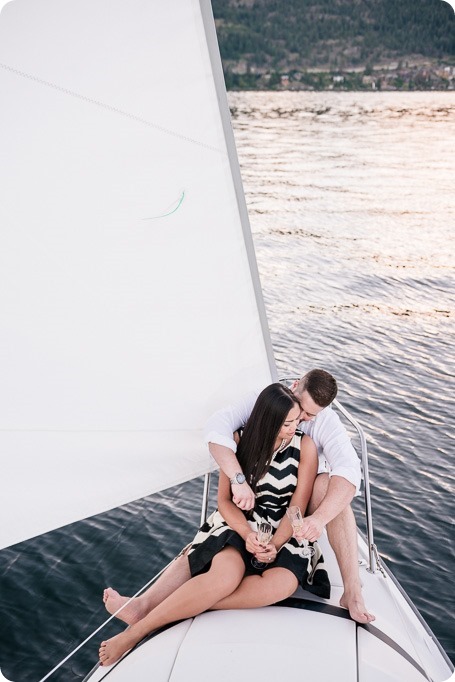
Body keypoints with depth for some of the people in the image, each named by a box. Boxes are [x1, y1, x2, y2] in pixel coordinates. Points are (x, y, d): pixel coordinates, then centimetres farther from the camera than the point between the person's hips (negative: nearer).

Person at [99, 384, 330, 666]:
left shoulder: (305, 446, -6)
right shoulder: (241, 441, -3)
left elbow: (298, 506, -5)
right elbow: (225, 500, -1)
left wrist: (274, 546, -19)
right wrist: (247, 535, -18)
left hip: (284, 533, 1)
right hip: (237, 525, 0)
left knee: (284, 583, -34)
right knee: (226, 575, -34)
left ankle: (187, 605, -26)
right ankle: (136, 631, -24)